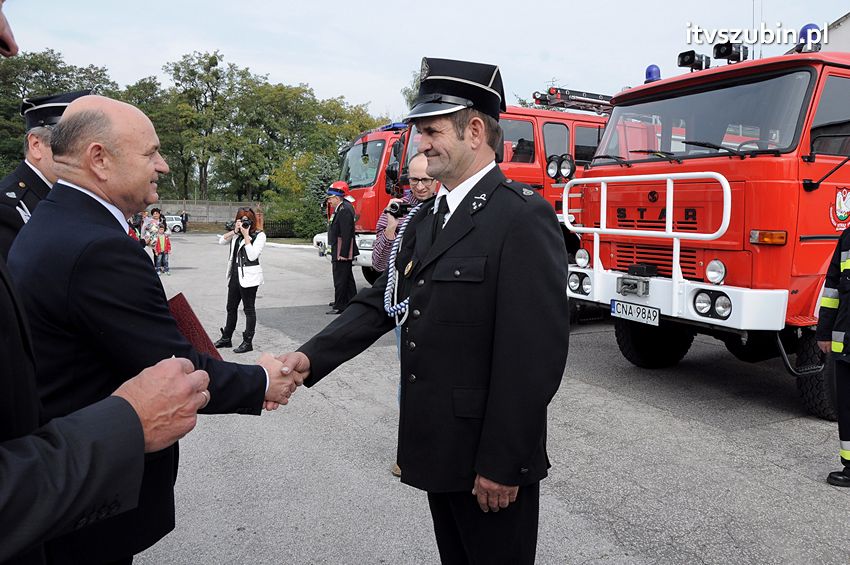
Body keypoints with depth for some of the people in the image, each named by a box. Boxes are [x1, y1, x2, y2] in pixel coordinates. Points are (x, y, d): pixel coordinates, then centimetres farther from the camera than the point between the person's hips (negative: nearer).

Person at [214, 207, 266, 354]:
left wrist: (246, 236, -17)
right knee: (231, 308, 16)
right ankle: (226, 338, 28)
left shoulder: (259, 235, -7)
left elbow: (252, 256, -17)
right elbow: (221, 241, 2)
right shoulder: (236, 233, 12)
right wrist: (234, 231, -8)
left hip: (249, 277, -7)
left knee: (249, 309, 1)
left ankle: (248, 342, 8)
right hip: (235, 275, 7)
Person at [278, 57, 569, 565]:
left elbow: (536, 354, -21)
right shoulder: (425, 219, 10)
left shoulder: (524, 217, -17)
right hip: (438, 448, 8)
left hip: (490, 457, -7)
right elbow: (381, 303, 5)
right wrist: (311, 358, -8)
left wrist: (501, 464, -19)